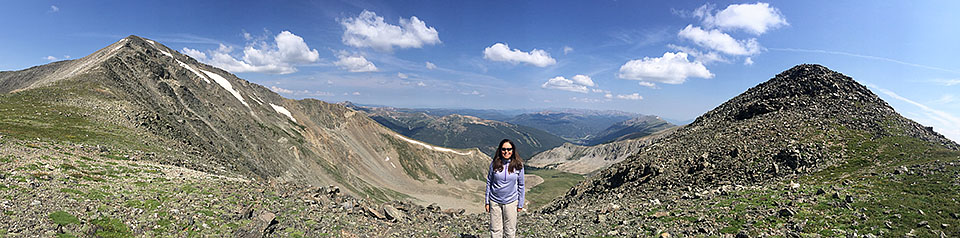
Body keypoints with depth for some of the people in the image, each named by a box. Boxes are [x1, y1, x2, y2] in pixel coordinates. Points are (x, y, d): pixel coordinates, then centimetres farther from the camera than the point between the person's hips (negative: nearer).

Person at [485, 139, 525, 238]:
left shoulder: (518, 165, -6)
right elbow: (489, 183, 4)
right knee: (495, 230, 8)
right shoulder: (494, 164, -5)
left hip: (511, 202, -1)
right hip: (495, 201, 1)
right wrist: (487, 202, 4)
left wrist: (520, 204, 4)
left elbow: (520, 185, 2)